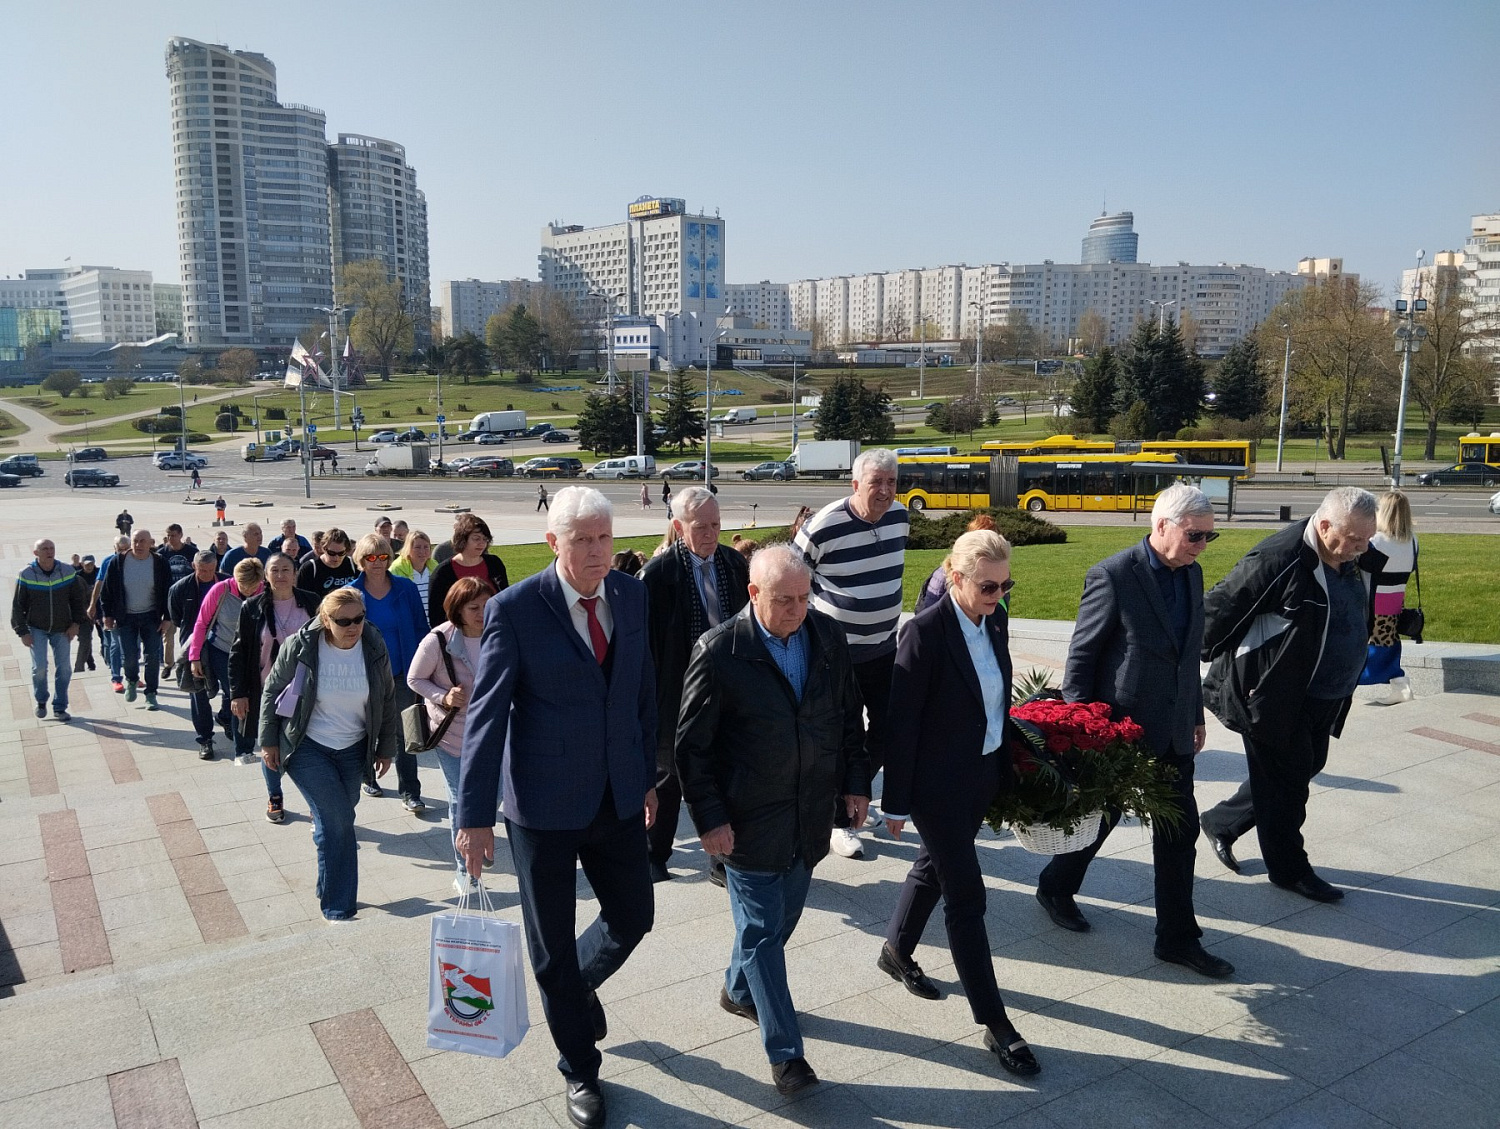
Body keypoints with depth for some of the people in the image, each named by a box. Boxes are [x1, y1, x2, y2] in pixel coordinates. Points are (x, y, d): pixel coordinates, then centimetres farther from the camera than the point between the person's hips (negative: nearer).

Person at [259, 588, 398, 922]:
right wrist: (268, 742, -2)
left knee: (340, 815, 15)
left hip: (353, 748, 4)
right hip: (307, 747, -4)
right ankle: (338, 908, -1)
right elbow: (272, 692, -3)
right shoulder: (300, 647, -17)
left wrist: (386, 748, 7)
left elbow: (387, 700, 3)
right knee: (338, 819, -12)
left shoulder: (374, 648, -9)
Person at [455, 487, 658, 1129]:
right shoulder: (514, 609, -14)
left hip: (619, 799, 4)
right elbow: (486, 715, -14)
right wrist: (475, 816, -15)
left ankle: (572, 986, 48)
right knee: (552, 944, 11)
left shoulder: (632, 596, 0)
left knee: (634, 916, 15)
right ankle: (580, 1070, 35)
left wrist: (648, 776, 11)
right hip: (544, 806, -4)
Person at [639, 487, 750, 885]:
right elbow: (645, 639, -12)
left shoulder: (735, 564, 0)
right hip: (678, 694, -4)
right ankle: (654, 857, 33)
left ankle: (724, 862, 26)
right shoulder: (658, 573, -15)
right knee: (669, 778, 14)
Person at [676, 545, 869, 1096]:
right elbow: (692, 744, -11)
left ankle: (738, 990, 45)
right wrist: (709, 818, -13)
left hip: (810, 816, 5)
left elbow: (849, 716, 10)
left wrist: (855, 782, 6)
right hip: (749, 821, -5)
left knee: (783, 917, 19)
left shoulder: (828, 636, -2)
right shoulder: (719, 651, -16)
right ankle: (785, 1051, 18)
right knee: (762, 931, 4)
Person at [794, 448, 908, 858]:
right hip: (836, 652, -6)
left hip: (885, 648, 6)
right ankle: (840, 821, 21)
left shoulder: (899, 517, -1)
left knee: (886, 732, 11)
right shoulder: (823, 527, -20)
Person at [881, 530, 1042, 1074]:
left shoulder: (995, 620, -1)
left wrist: (1006, 766, 14)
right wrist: (896, 801, -14)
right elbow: (901, 721, -18)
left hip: (982, 774, 7)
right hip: (938, 783, -7)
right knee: (966, 895, 0)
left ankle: (897, 952, 48)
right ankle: (995, 1024, 12)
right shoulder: (925, 632, -22)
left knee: (934, 866, 25)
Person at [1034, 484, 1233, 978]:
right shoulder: (1113, 575, -18)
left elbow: (1189, 651, 14)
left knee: (1180, 833, 8)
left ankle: (1177, 937, 21)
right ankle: (1055, 887, 38)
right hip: (1118, 728, -6)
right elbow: (1080, 656, -14)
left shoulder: (1191, 573, 5)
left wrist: (1196, 715, 16)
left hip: (1172, 730, 6)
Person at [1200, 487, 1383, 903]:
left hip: (1325, 700, 9)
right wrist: (1210, 662, -12)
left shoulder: (1361, 561, 1)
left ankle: (1222, 822, 37)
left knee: (1305, 768, 20)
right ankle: (1290, 869, 25)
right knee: (1286, 780, 6)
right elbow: (1219, 607, -19)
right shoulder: (1279, 558, -25)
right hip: (1275, 696, -9)